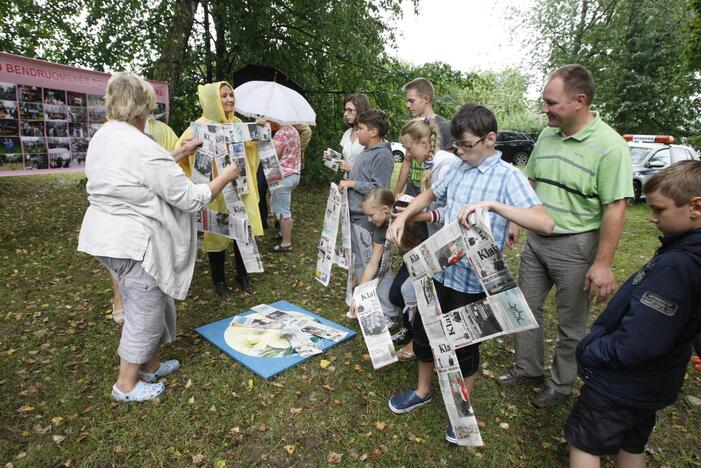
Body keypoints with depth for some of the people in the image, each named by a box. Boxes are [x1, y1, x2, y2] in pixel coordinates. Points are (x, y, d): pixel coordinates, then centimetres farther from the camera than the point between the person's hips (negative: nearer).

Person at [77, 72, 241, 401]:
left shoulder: (102, 137, 6)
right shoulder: (143, 149, -23)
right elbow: (190, 199, -20)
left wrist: (179, 155, 21)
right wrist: (226, 176, -7)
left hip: (108, 236, 10)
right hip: (134, 243, -10)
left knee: (151, 305, 23)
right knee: (145, 314, 8)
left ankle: (150, 365, 39)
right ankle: (126, 385, 27)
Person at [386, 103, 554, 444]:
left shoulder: (508, 176, -14)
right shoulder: (456, 169, 3)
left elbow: (545, 224, -26)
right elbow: (429, 195, 21)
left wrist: (491, 205, -37)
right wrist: (403, 216, 4)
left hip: (473, 280, -5)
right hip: (440, 269, 6)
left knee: (463, 345, 11)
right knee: (423, 330, 18)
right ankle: (423, 391, 45)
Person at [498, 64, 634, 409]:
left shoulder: (609, 146, -17)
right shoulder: (546, 137, 3)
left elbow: (615, 209, -18)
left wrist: (602, 264, -19)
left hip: (576, 245, -6)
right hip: (536, 239, 6)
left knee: (571, 323, 11)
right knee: (527, 306, 16)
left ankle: (562, 385, 32)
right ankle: (528, 368, 37)